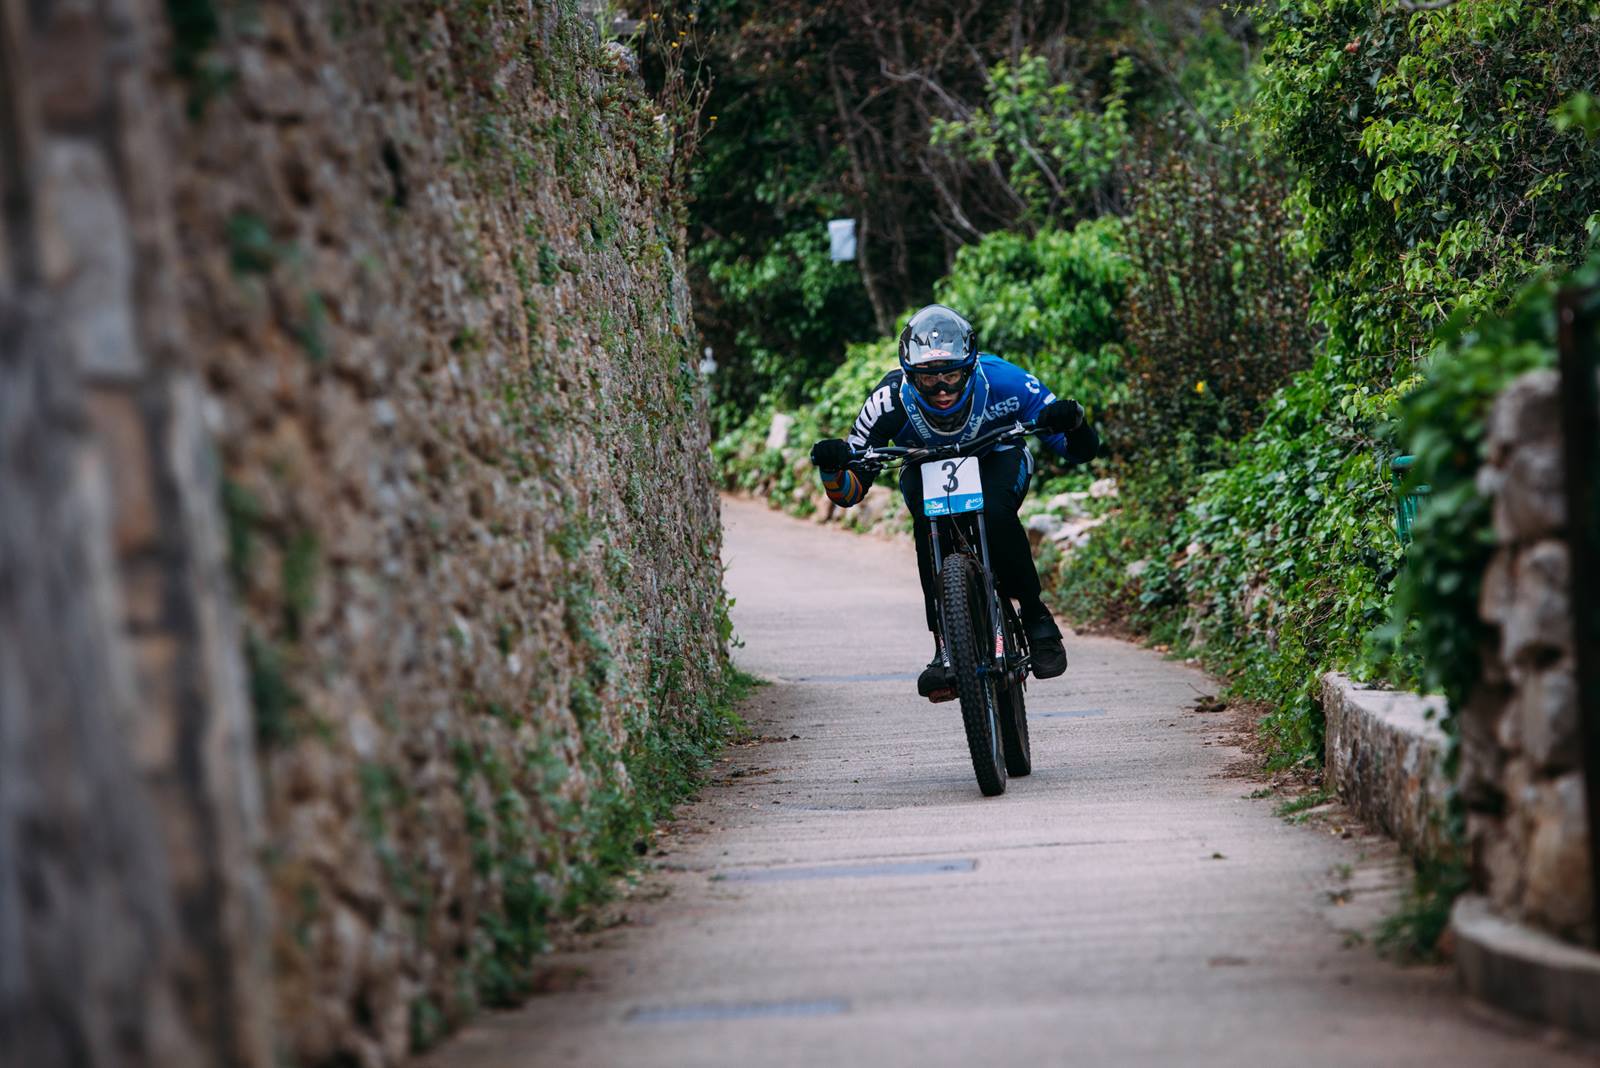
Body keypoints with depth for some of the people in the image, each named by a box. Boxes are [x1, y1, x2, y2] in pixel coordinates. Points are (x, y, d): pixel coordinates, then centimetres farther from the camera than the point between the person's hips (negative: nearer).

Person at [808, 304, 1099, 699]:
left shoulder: (1002, 381, -32)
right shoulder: (891, 399, -31)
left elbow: (1082, 451, -26)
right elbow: (849, 492, -24)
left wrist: (1074, 424, -50)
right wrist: (832, 468, -47)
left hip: (996, 460, -1)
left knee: (993, 512, -34)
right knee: (929, 520, -33)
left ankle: (1036, 617, -13)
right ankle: (945, 647, -30)